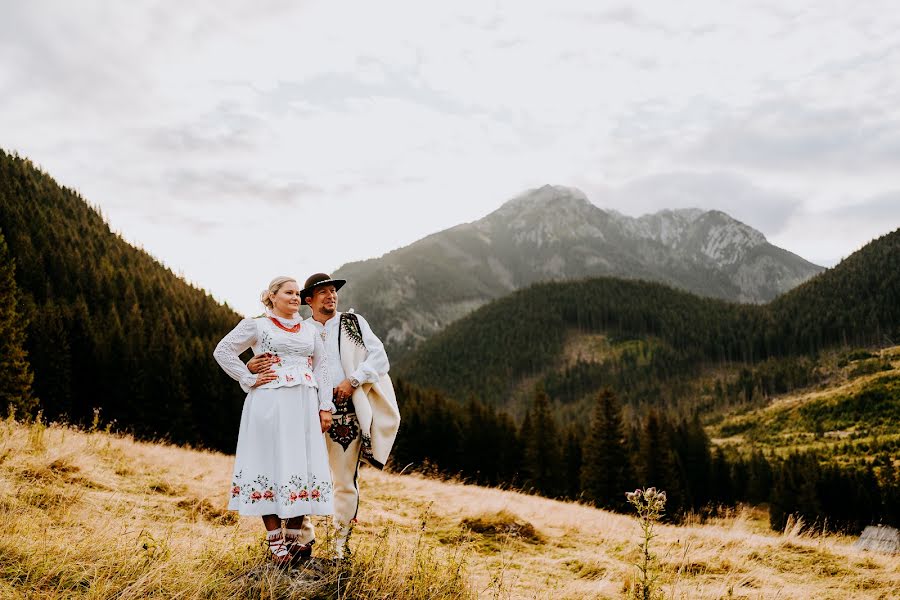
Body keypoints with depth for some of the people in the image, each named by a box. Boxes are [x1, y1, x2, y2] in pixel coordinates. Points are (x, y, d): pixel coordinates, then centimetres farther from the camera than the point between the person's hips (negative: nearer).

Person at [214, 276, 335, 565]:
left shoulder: (310, 330, 18)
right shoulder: (256, 325, 5)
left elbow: (322, 368, 15)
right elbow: (223, 351, 1)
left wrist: (326, 407, 6)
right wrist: (250, 379, -6)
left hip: (305, 407, 4)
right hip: (270, 404, -4)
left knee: (304, 466, 2)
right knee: (271, 464, -3)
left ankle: (294, 536, 12)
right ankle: (274, 539, 5)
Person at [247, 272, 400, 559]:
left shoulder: (354, 322, 7)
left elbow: (379, 357, 1)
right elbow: (277, 358, 4)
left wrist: (353, 380, -12)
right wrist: (253, 365, -18)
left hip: (347, 413, 0)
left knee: (345, 480, 6)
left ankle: (340, 542, 20)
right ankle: (303, 537, 14)